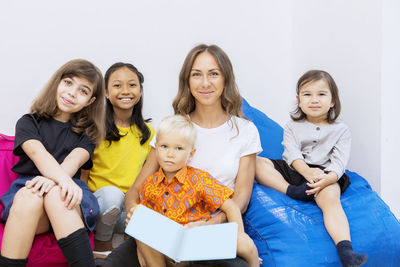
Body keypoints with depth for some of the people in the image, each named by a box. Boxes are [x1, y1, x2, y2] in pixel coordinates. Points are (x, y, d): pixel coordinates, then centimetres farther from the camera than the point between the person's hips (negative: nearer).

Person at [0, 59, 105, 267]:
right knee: (29, 196, -35)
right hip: (27, 189, 0)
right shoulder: (28, 122, 12)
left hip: (66, 196, 0)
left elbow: (75, 158, -6)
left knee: (54, 193, -34)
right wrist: (64, 179, -31)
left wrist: (53, 180, -30)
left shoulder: (86, 133, 16)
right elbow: (37, 153, -10)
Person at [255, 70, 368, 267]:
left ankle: (345, 249, -50)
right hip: (294, 170, 3)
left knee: (330, 197, -37)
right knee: (256, 162, -19)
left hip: (326, 174, -2)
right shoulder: (293, 126, 14)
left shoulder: (340, 130, 11)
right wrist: (307, 171, -26)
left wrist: (328, 178, -27)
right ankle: (291, 191, -35)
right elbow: (292, 153, -3)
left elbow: (339, 161, -3)